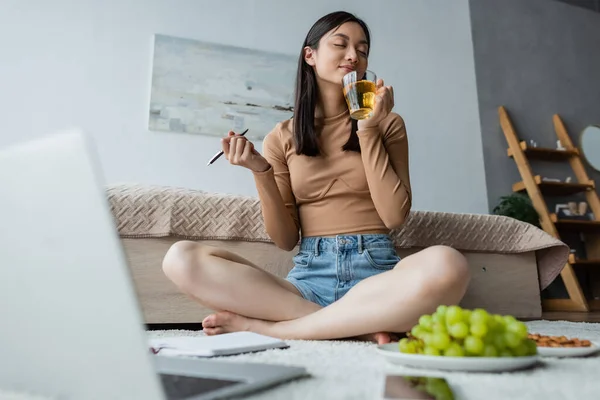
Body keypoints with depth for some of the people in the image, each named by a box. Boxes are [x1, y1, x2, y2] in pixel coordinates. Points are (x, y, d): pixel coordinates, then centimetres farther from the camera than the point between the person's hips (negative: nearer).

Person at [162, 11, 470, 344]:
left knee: (447, 266, -36)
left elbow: (395, 216, -3)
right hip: (309, 275, 1)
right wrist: (261, 173, -9)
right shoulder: (282, 137, 9)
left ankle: (261, 325, -21)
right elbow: (286, 240, 5)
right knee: (181, 258, -21)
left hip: (375, 269, 0)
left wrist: (368, 131, -4)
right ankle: (358, 325, -21)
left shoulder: (387, 124, 9)